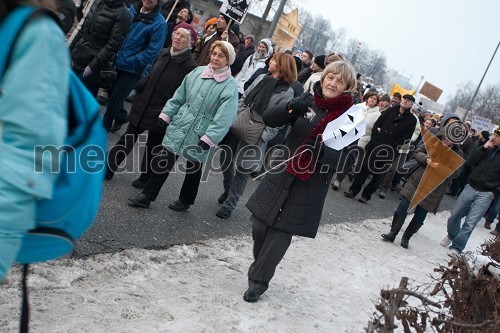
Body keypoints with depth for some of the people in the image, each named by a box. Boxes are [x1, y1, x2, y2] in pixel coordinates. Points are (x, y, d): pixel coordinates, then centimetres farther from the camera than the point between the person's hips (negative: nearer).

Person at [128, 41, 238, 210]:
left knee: (193, 168, 14)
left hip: (199, 136, -3)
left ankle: (185, 200, 34)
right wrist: (166, 114, 5)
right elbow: (179, 96, 9)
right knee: (163, 161, 7)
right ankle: (147, 196, 17)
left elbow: (224, 117, -18)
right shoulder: (197, 72, 2)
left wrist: (209, 138, -22)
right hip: (179, 126, 4)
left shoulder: (229, 85, -12)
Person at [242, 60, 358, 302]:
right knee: (260, 225, 10)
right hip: (280, 176, 4)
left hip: (310, 187, -3)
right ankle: (259, 266, 38)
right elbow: (269, 119, -5)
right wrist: (291, 108, -24)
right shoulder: (308, 102, 1)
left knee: (281, 233, 1)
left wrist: (324, 152, -31)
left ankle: (259, 281, 20)